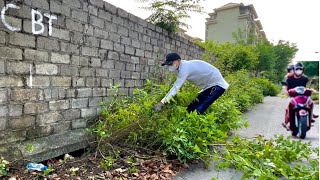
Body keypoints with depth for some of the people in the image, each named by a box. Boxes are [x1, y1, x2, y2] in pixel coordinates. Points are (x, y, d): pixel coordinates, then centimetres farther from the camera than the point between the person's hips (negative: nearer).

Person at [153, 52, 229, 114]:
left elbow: (176, 87, -30)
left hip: (217, 85, -9)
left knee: (199, 111, -18)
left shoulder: (185, 68, -25)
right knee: (191, 108, 6)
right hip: (208, 86, 9)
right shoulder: (182, 67, 3)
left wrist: (161, 103, -31)